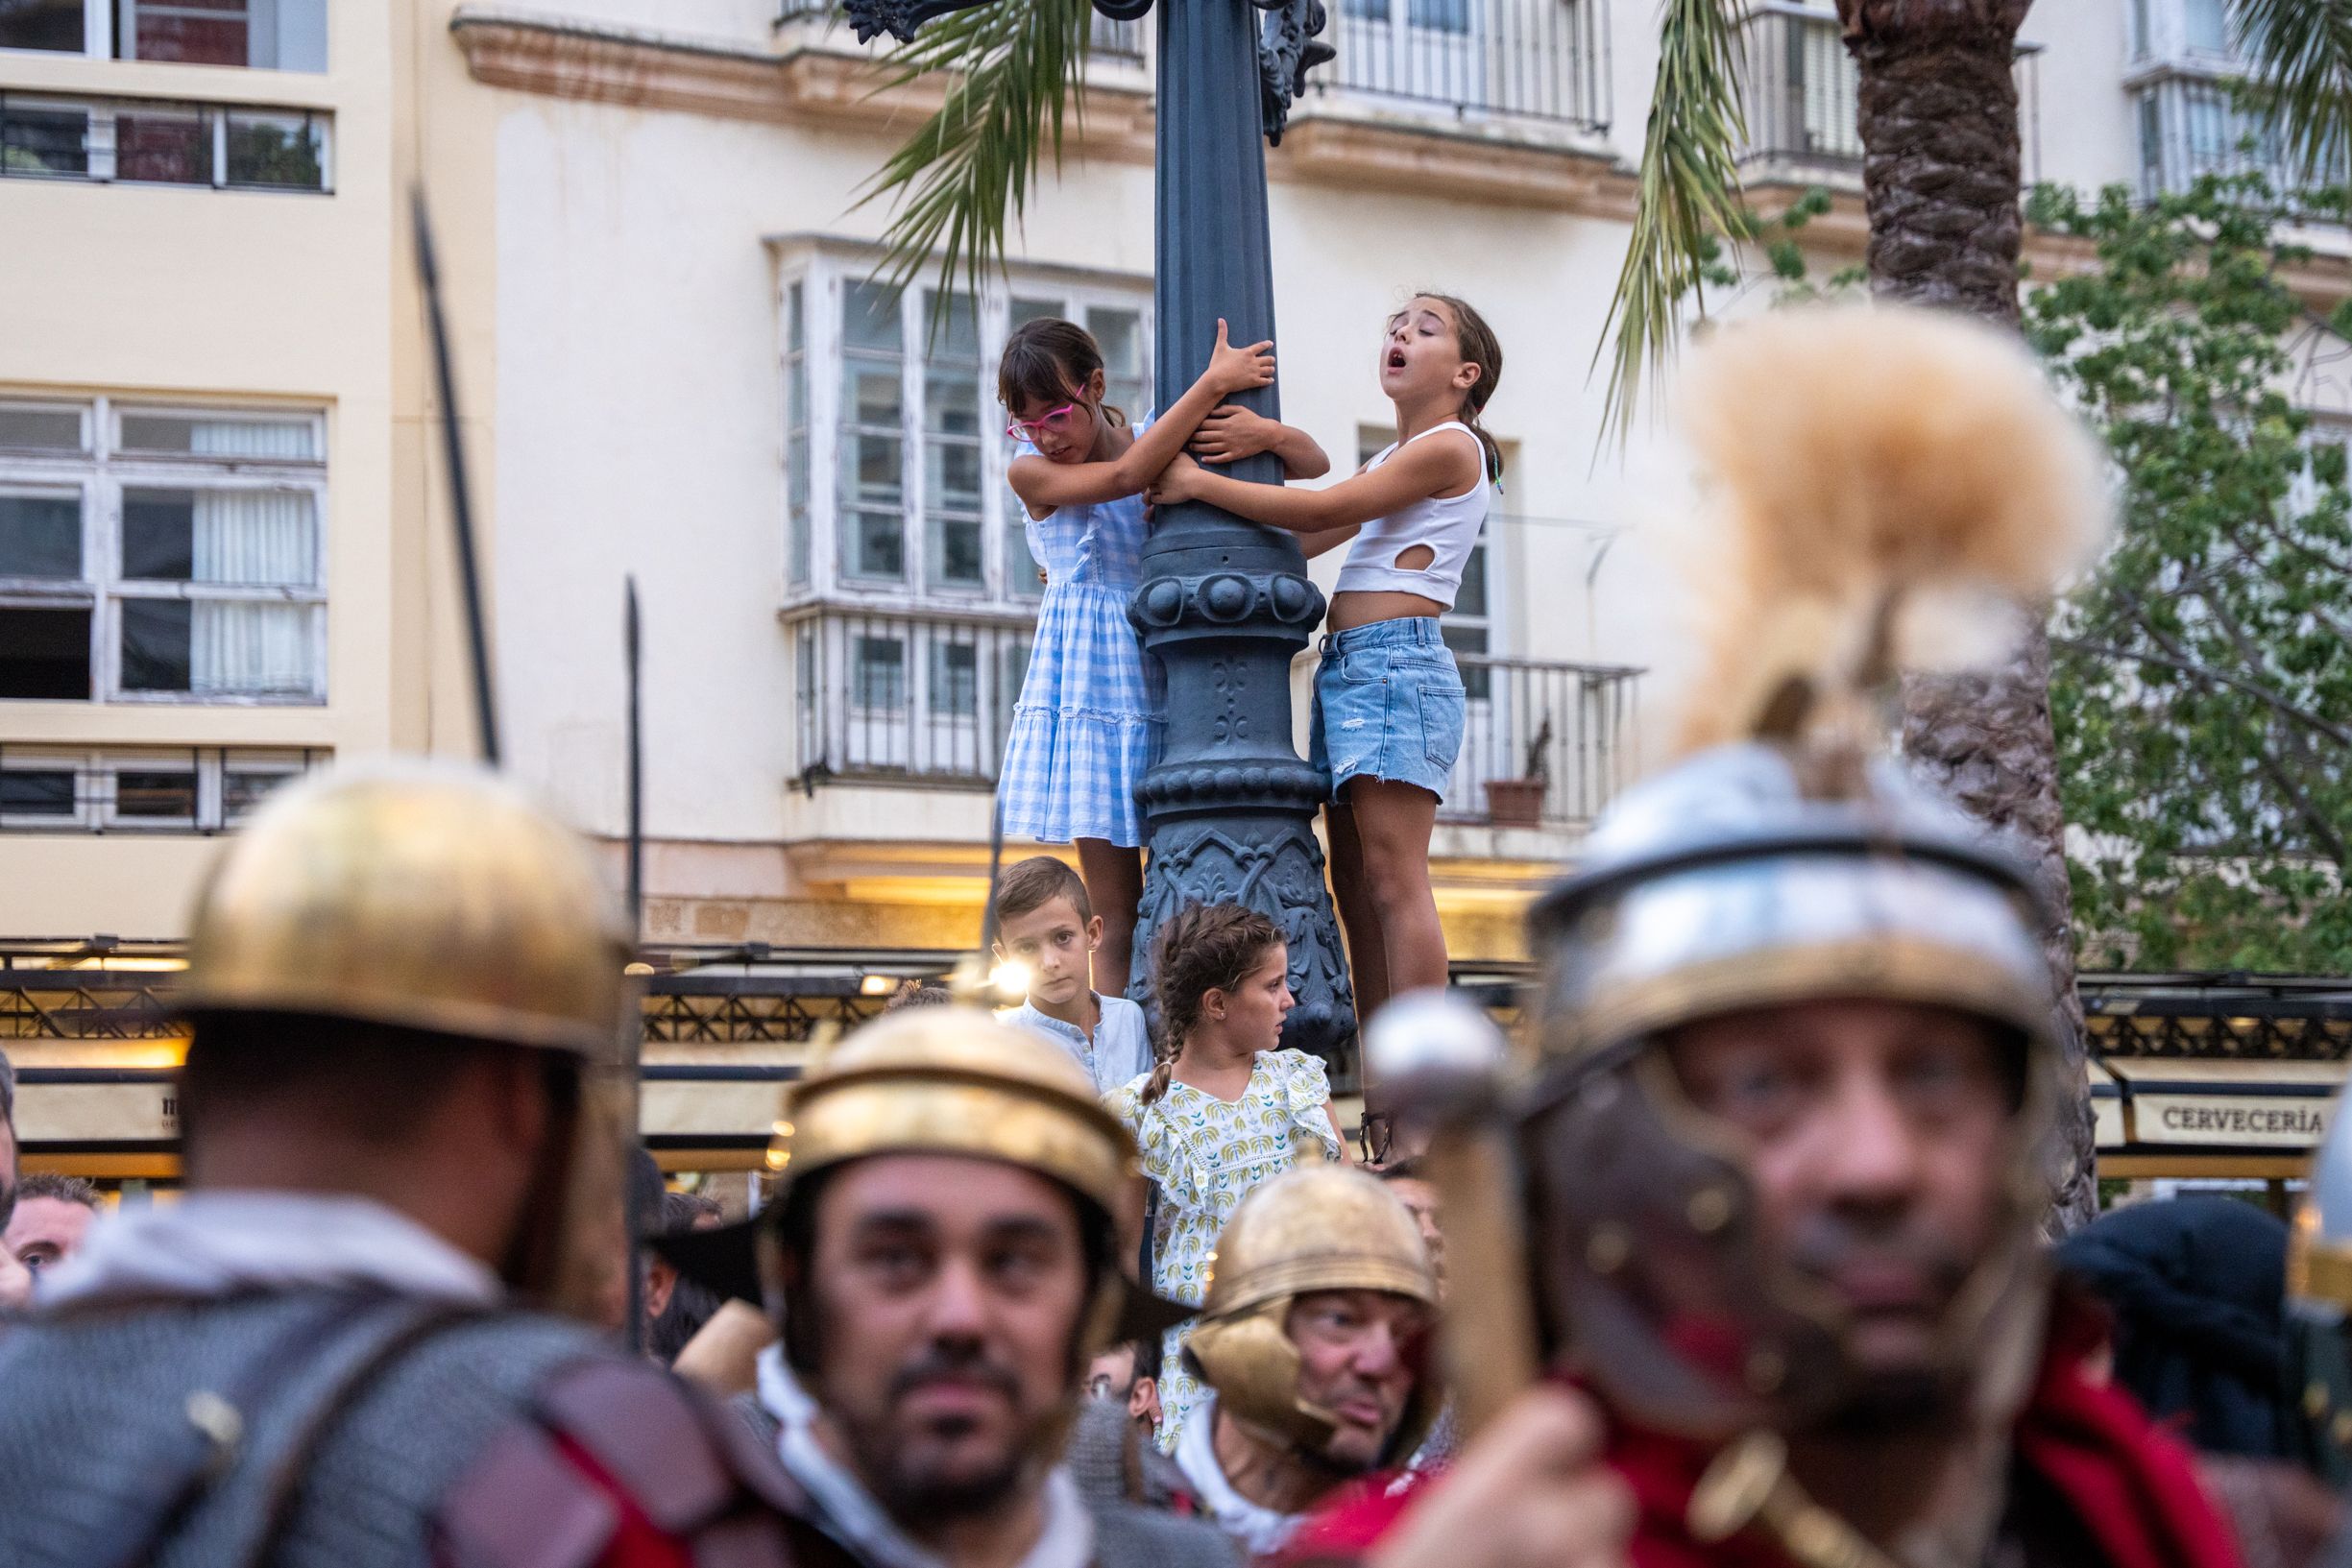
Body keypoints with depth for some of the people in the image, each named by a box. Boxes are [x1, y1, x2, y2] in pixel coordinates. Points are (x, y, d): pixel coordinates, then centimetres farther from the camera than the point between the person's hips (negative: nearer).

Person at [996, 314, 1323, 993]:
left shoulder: (1166, 440, 5)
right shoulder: (1029, 473, -2)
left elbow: (1315, 464, 5)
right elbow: (1125, 477, -21)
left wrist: (1270, 433, -18)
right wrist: (1214, 383, -21)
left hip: (1172, 682, 2)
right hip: (1092, 687, -2)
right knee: (1117, 920, -4)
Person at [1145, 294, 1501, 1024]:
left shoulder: (1450, 447, -4)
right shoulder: (1389, 464, 25)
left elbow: (1320, 512, -12)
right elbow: (1302, 542, 24)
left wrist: (1198, 483, -9)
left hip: (1397, 662, -10)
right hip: (1346, 668, 10)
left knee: (1394, 881, -15)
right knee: (1357, 889, 4)